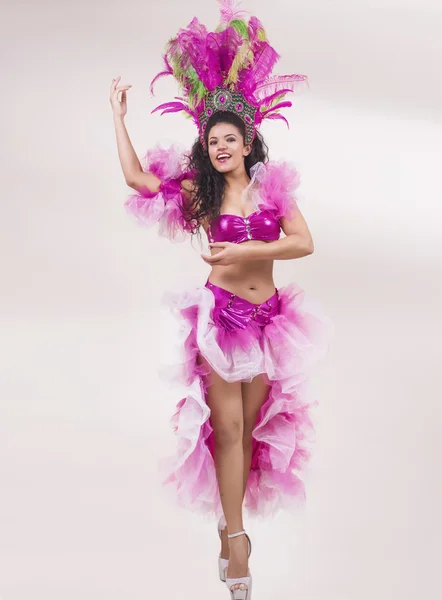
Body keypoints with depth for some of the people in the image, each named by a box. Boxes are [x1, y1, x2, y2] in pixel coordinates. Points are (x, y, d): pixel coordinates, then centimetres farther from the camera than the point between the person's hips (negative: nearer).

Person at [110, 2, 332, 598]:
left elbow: (304, 242, -8)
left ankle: (231, 519, 24)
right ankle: (235, 535, 5)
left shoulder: (274, 185, 1)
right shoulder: (199, 191, 1)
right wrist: (119, 115, -3)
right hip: (220, 313, -2)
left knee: (252, 423, 10)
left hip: (267, 315, 2)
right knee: (226, 424, -2)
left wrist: (245, 251, -17)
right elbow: (138, 177, -6)